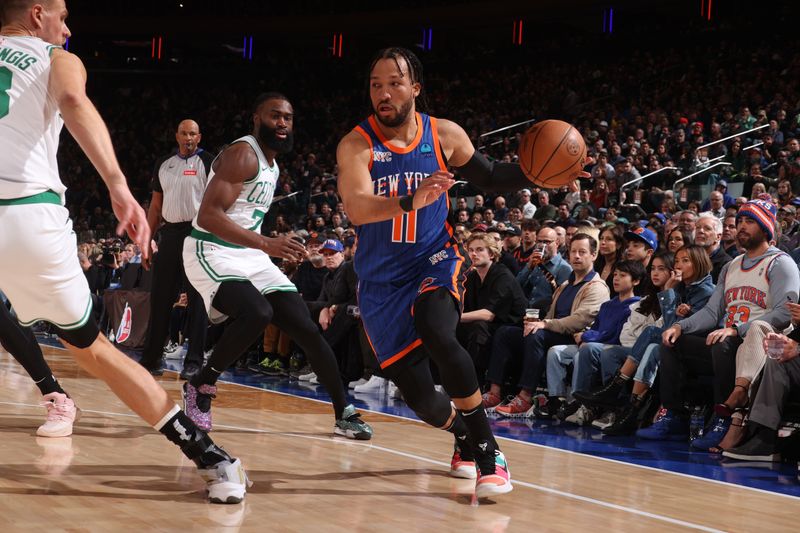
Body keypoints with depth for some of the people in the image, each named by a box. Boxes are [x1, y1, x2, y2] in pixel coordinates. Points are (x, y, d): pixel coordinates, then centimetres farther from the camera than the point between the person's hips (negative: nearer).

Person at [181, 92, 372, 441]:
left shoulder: (272, 162, 13)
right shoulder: (242, 154, -16)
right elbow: (208, 215, -26)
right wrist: (266, 244, -32)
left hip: (249, 255, 9)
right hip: (211, 252, -9)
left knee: (305, 327, 0)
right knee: (258, 313, -33)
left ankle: (344, 414, 8)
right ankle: (200, 386, -13)